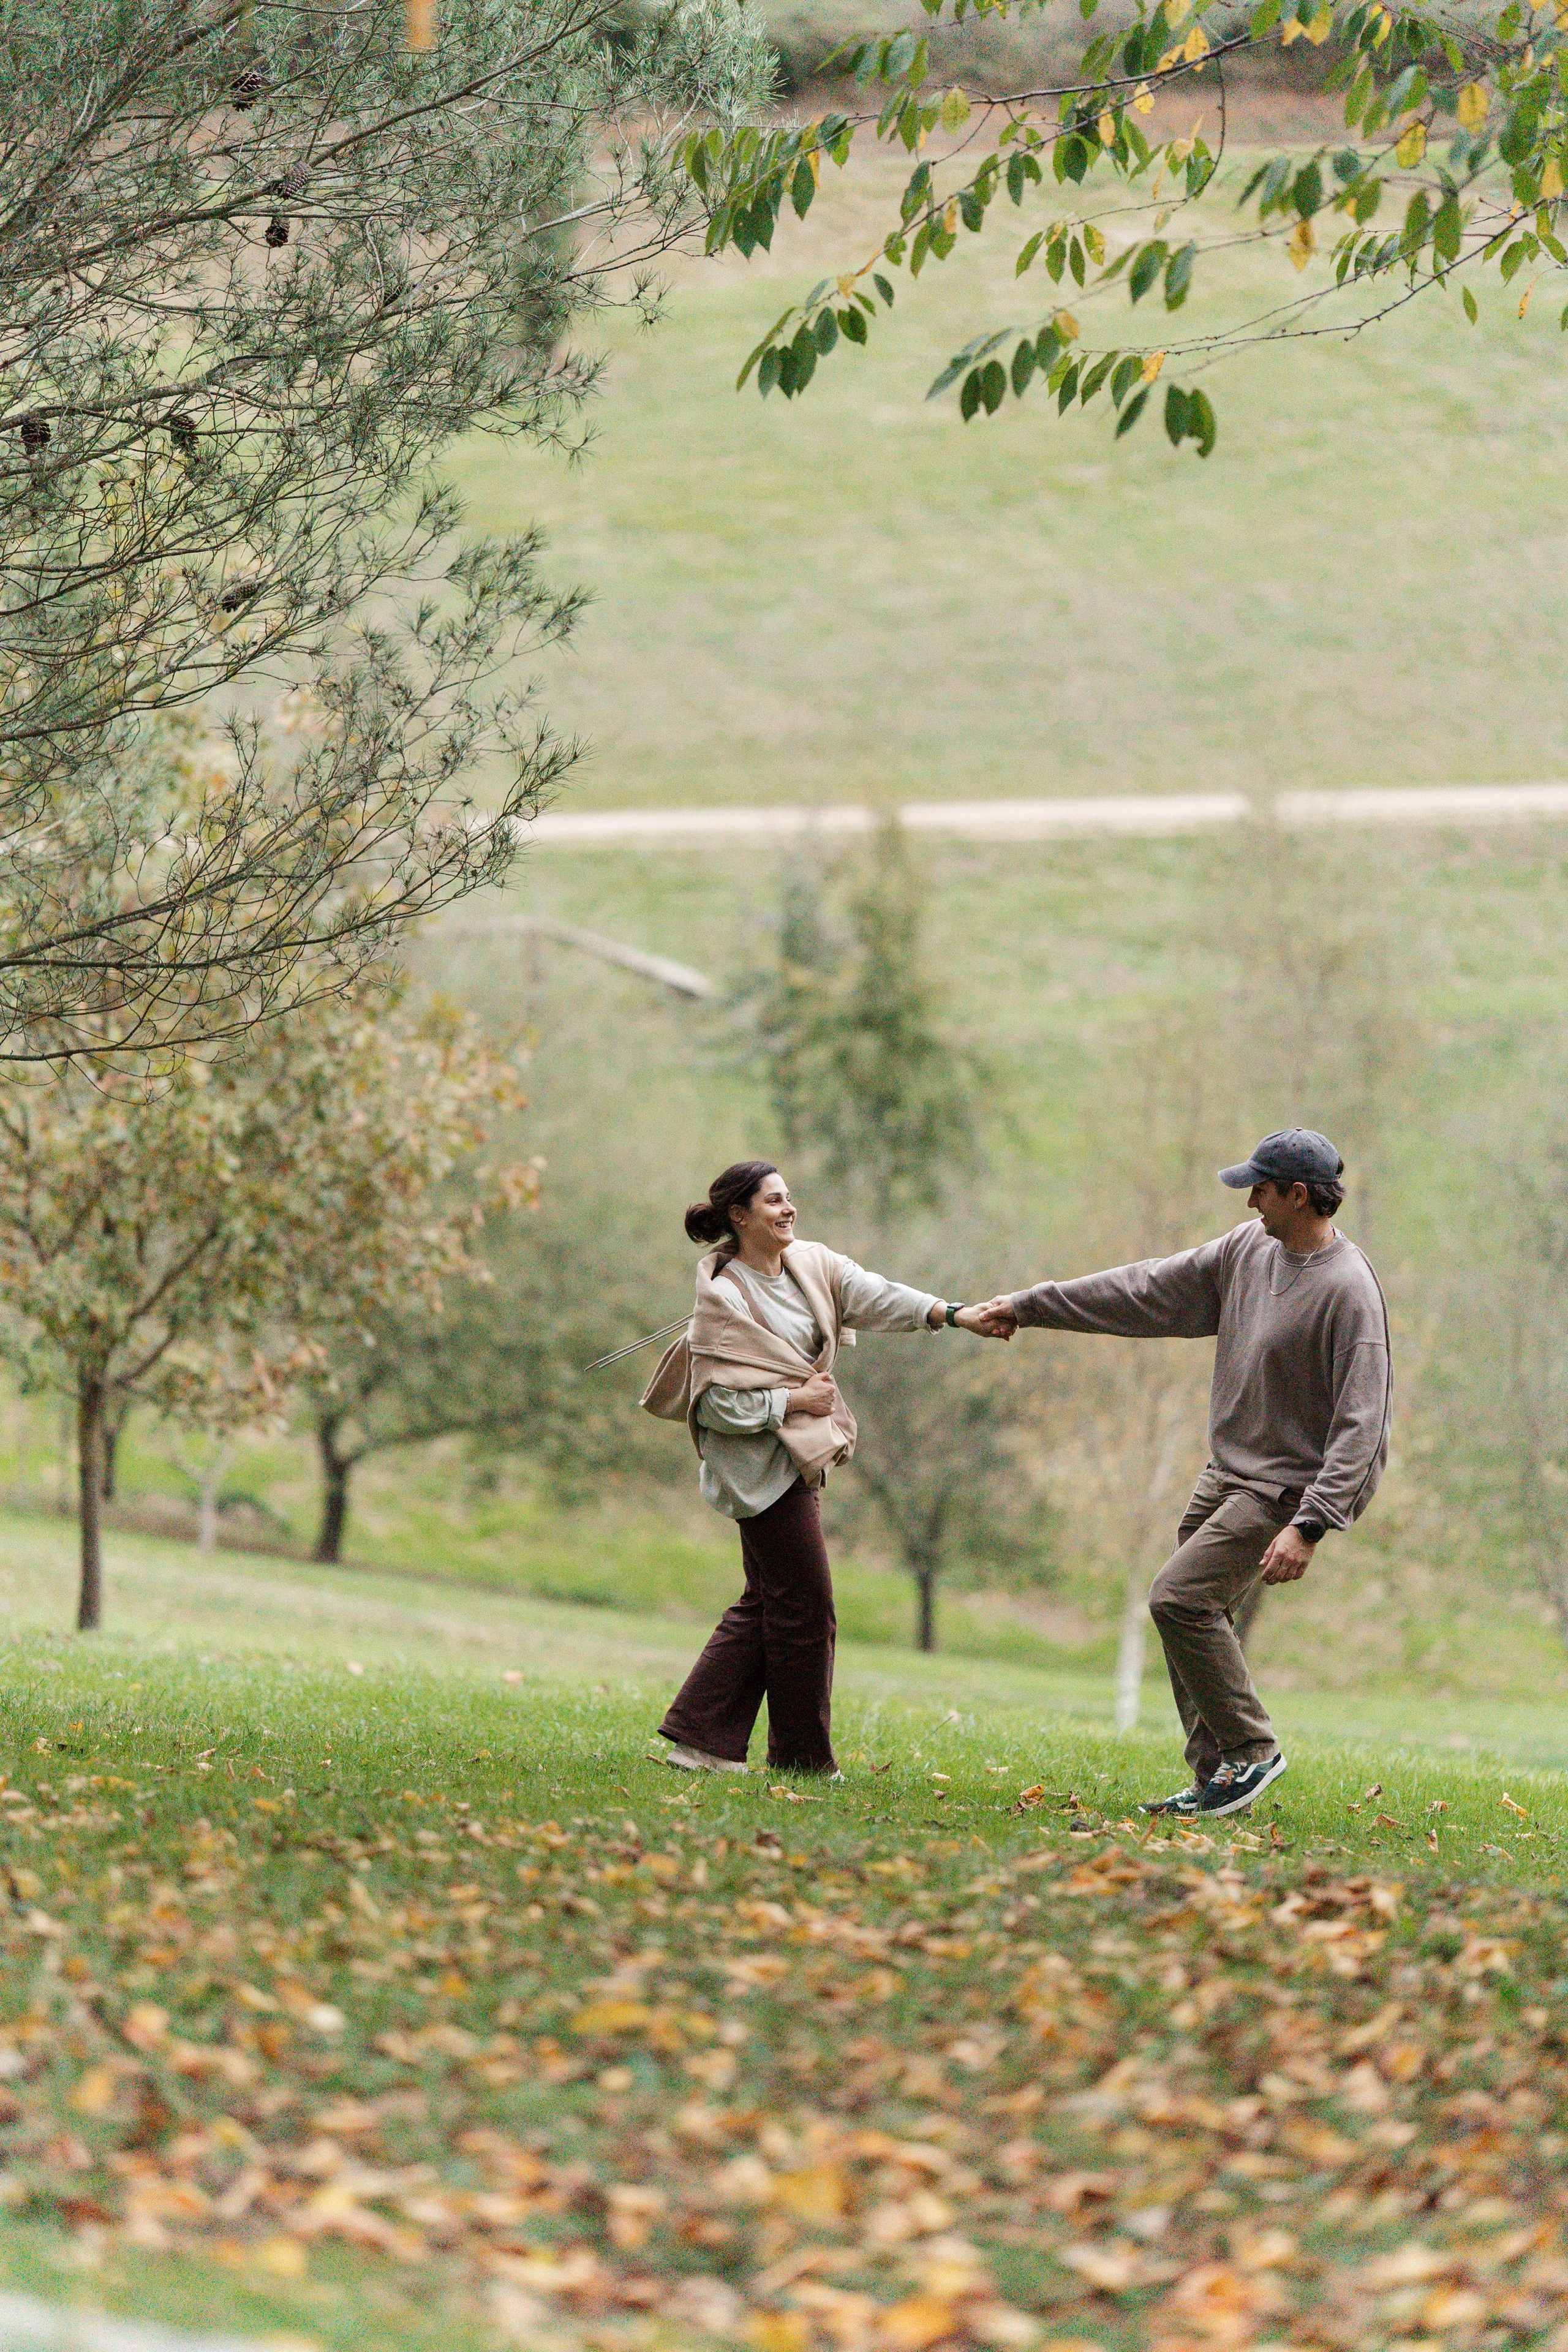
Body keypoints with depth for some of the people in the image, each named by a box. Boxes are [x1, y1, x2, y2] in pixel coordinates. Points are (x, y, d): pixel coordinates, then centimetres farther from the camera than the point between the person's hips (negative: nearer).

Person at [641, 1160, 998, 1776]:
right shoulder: (723, 1298, -15)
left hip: (794, 1457, 9)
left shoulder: (811, 1264, 6)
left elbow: (874, 1296, -8)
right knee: (804, 1604, -4)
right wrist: (794, 1401, -17)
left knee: (765, 1604, 11)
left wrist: (955, 1314, -21)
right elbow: (716, 1403, -18)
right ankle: (803, 1756, 7)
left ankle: (697, 1740, 14)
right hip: (760, 1463, -9)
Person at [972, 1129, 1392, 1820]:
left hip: (1286, 1482, -8)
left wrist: (1308, 1527, -29)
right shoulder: (1249, 1249, 5)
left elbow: (1361, 1423, -22)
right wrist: (1028, 1306, 13)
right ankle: (1217, 1780, 10)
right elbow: (1151, 1289, 13)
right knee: (1194, 1618, 5)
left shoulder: (1347, 1290, -20)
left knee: (1179, 1598, -19)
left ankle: (1251, 1748, -8)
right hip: (1226, 1475, 8)